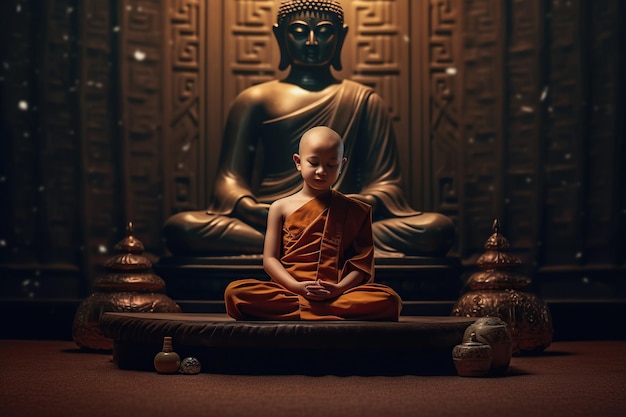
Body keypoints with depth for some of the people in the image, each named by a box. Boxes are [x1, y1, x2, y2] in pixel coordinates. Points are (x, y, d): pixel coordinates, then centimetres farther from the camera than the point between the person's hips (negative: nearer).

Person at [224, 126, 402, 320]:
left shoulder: (354, 210, 14)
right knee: (234, 291, -30)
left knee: (389, 300, -30)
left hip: (336, 294, 0)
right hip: (288, 289, 0)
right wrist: (297, 287, -12)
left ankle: (294, 314, -30)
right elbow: (270, 259, 6)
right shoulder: (281, 208, 13)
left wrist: (339, 288, -14)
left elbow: (361, 261, 6)